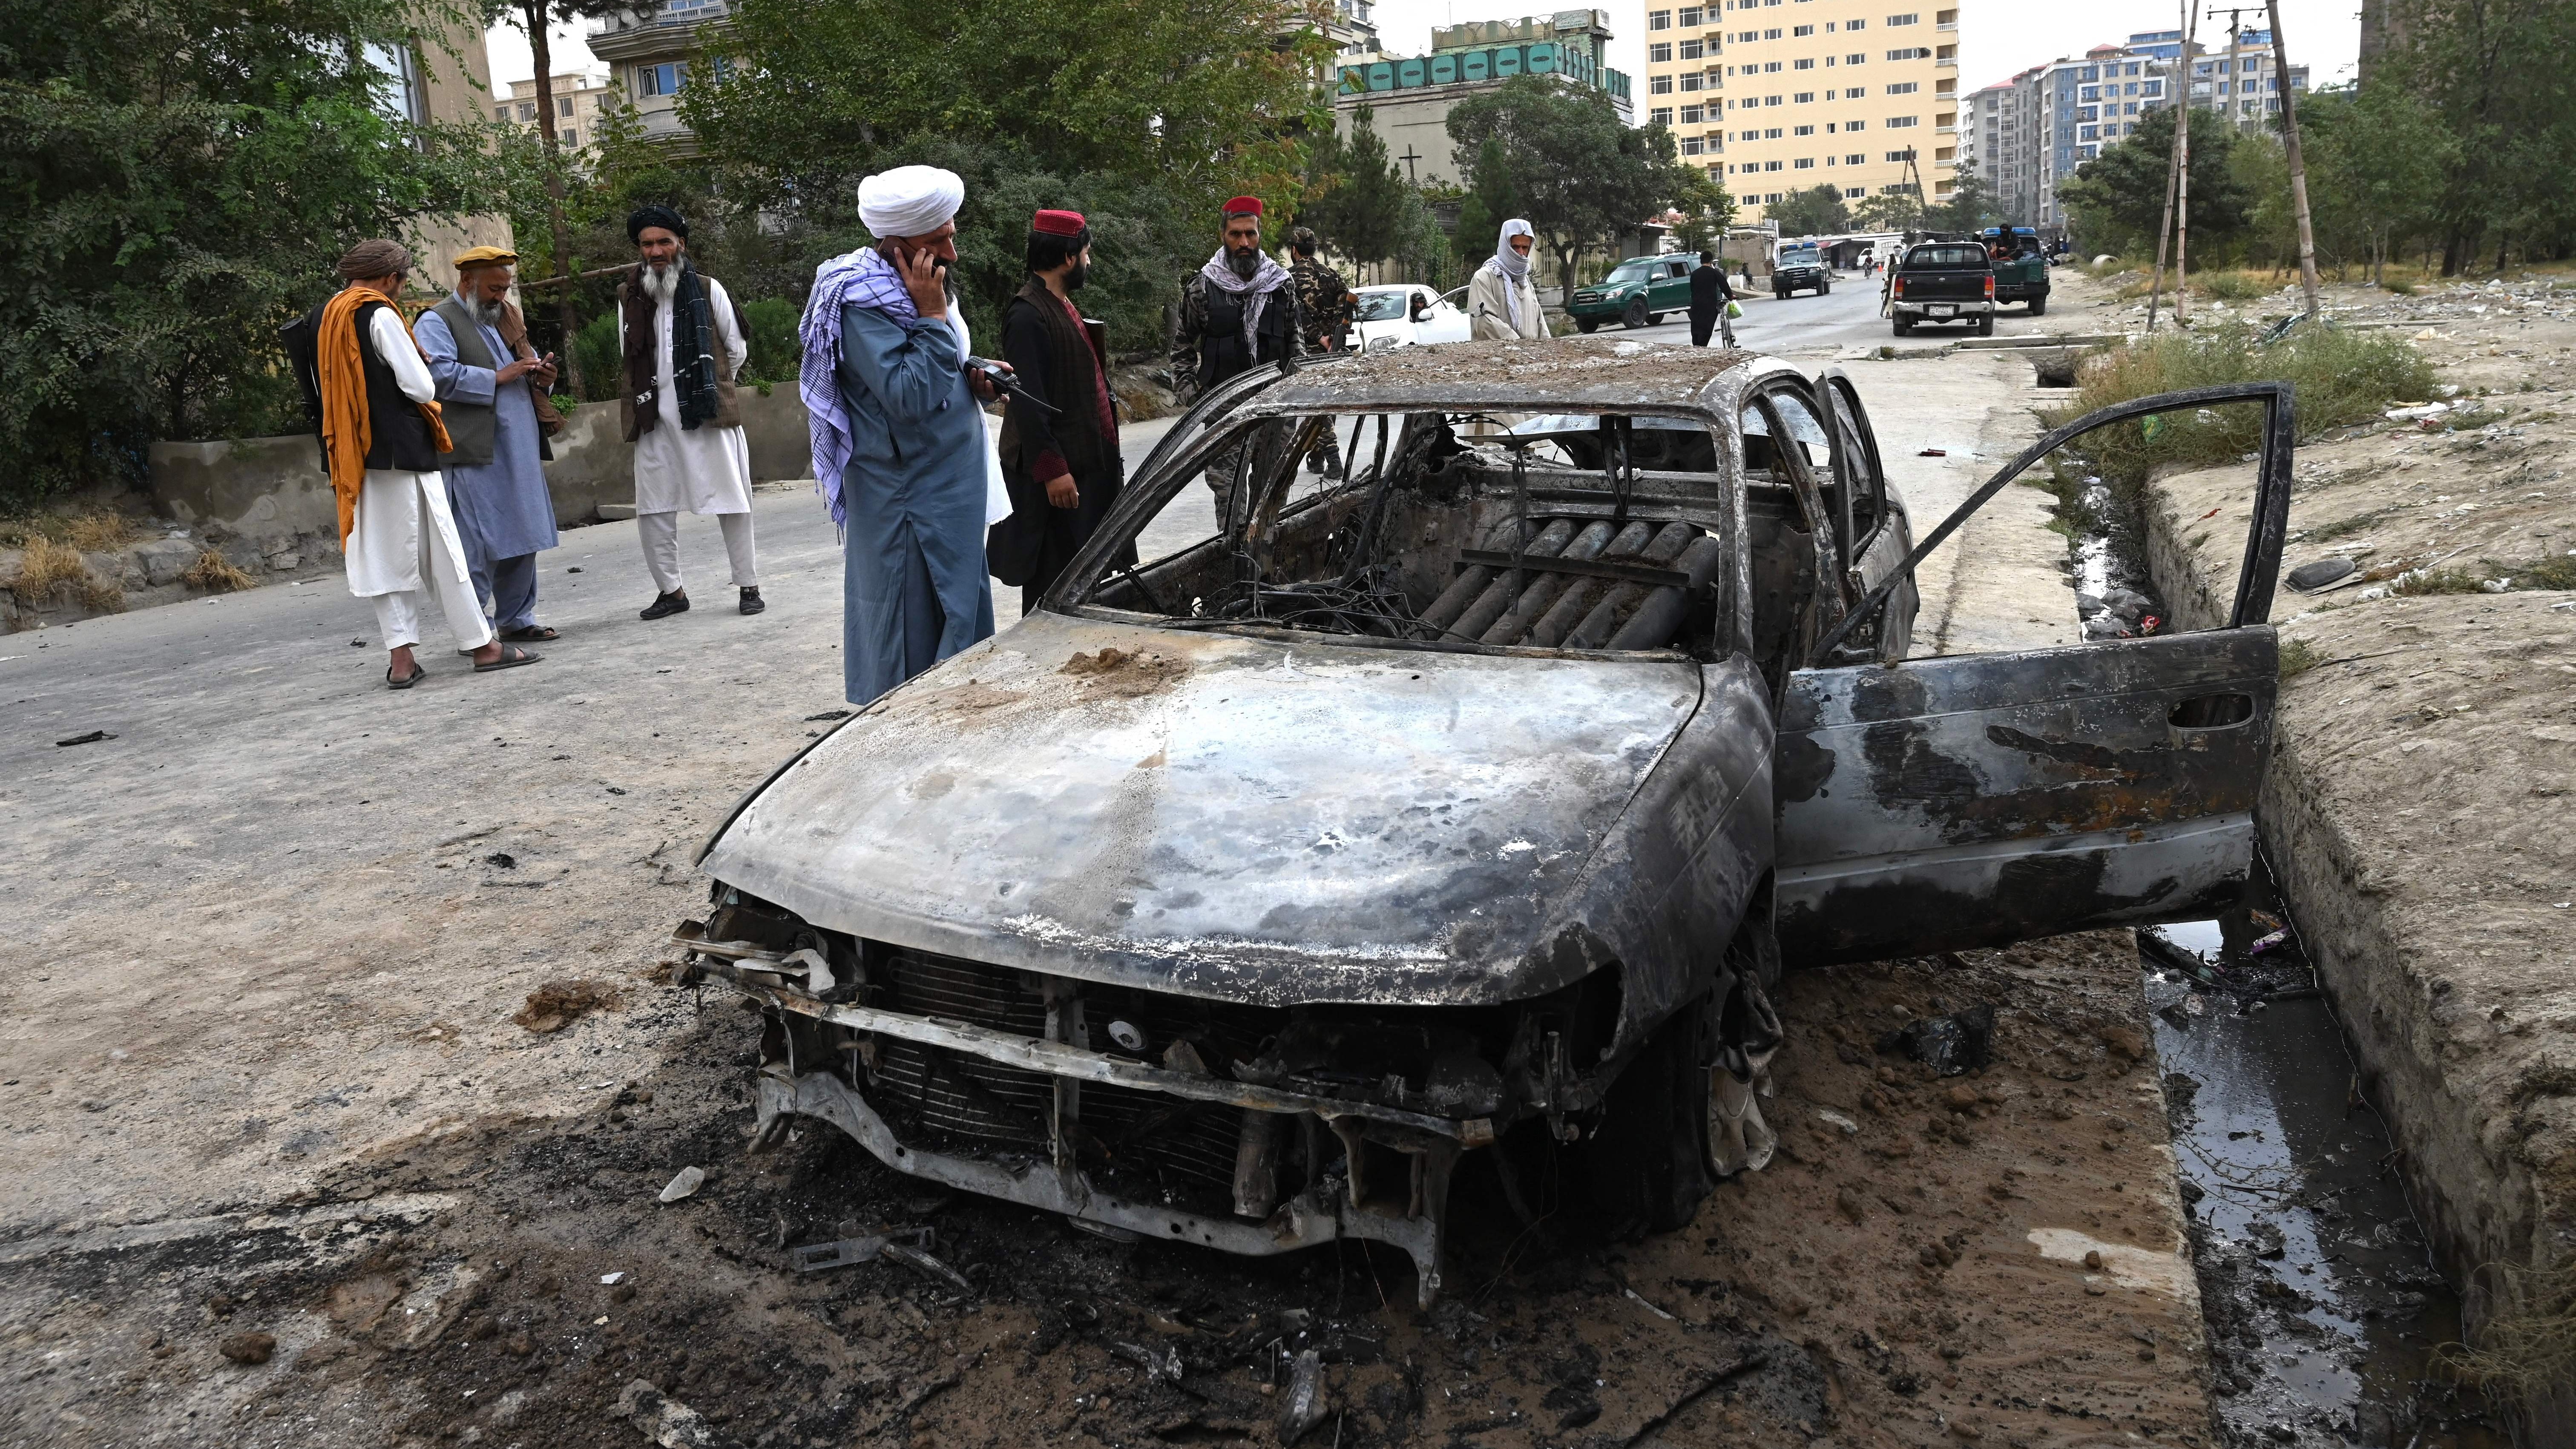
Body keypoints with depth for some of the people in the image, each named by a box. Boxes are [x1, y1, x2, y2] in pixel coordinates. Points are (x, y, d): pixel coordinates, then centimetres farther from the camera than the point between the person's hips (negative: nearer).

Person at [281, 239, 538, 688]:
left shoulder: (321, 319, 12)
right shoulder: (380, 315, -11)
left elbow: (323, 390, 19)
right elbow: (421, 387, -14)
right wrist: (423, 369, 7)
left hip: (353, 457, 7)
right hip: (402, 451, -7)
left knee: (383, 555, 8)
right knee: (439, 549, -1)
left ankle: (400, 658, 6)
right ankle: (482, 646, 4)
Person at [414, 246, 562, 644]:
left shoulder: (502, 319, 23)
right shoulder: (437, 322, -2)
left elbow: (521, 369, 29)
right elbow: (442, 375, -17)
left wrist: (539, 379, 7)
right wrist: (498, 378, -18)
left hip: (519, 452, 8)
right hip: (474, 455, -8)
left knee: (523, 540, 10)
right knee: (478, 547, -6)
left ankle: (516, 619, 20)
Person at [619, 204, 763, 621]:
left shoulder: (708, 290, -1)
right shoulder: (629, 297, 6)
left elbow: (736, 350, 9)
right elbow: (629, 357, 18)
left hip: (708, 413, -3)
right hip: (655, 417, 3)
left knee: (731, 501, 1)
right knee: (653, 509, 4)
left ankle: (749, 586, 10)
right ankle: (670, 591, 15)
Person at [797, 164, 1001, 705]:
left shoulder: (916, 287, 12)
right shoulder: (862, 304, -17)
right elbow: (909, 396, -25)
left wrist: (977, 379, 4)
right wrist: (932, 314, -22)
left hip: (953, 493, 10)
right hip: (906, 502, -10)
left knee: (962, 619, 15)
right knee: (911, 640, -4)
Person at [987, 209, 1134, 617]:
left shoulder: (1065, 308, 18)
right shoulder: (1028, 315, -16)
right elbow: (1028, 402, -21)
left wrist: (1111, 457, 21)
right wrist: (1053, 470, -24)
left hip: (1093, 469, 10)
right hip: (1058, 476, -10)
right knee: (1051, 587, -4)